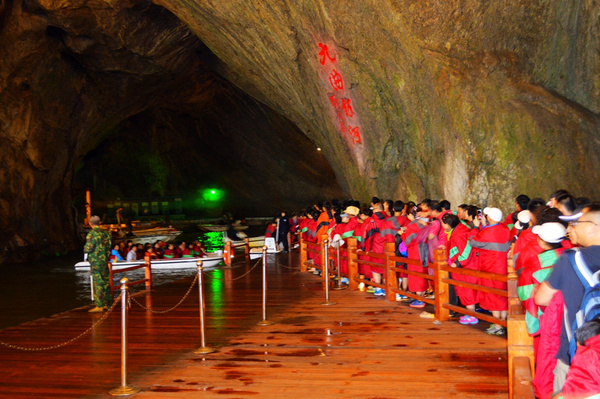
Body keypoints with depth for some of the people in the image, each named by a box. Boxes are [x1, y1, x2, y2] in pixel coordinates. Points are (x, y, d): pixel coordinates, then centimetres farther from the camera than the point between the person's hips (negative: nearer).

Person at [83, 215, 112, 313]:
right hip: (105, 260, 6)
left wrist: (85, 248, 7)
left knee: (98, 283, -5)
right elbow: (109, 246, 11)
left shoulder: (91, 234, -12)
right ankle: (107, 304, 18)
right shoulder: (105, 233, 8)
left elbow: (88, 249, -15)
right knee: (106, 282, 12)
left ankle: (99, 306, -3)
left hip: (96, 261, -6)